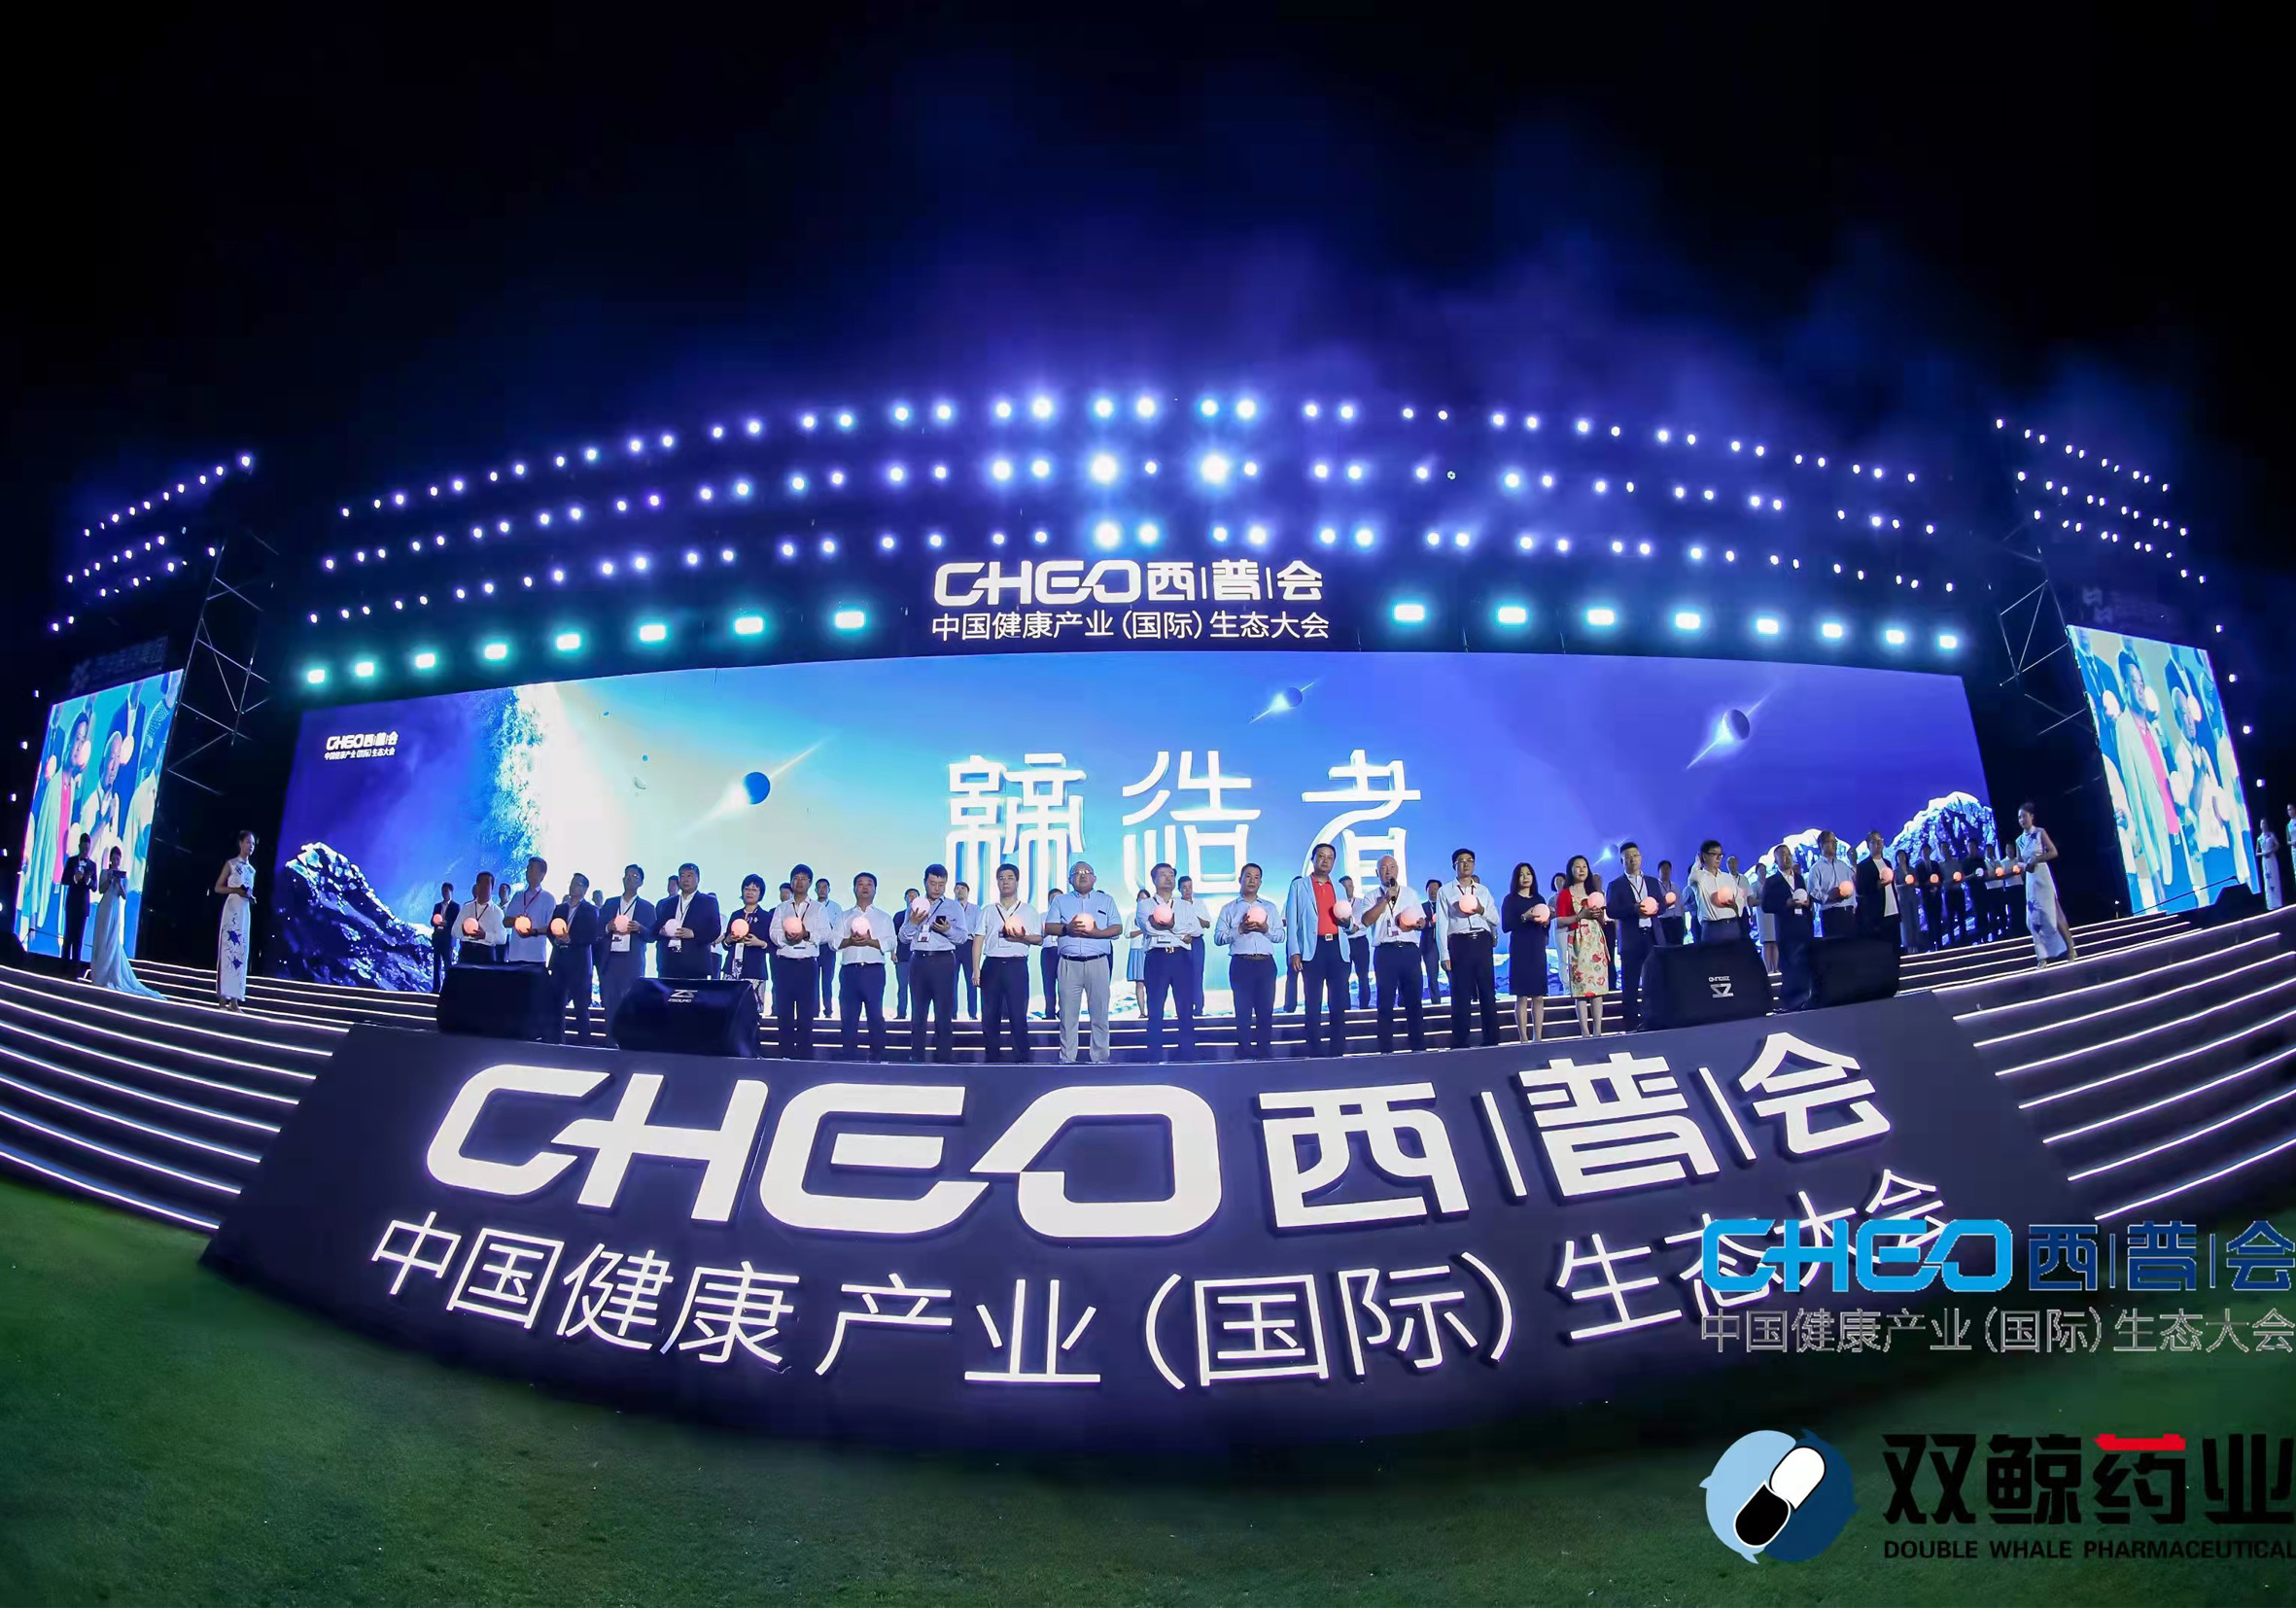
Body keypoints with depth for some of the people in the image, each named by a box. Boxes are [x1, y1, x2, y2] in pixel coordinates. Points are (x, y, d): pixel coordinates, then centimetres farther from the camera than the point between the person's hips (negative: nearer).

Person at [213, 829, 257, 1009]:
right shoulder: (231, 864, 1)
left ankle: (234, 998, 1)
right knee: (228, 948, -10)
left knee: (241, 952, 2)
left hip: (246, 911, 6)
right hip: (232, 908, -6)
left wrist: (251, 897, 4)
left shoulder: (251, 870, 18)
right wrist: (236, 890, -16)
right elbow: (218, 887, -1)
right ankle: (223, 997, -11)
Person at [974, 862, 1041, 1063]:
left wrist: (1023, 937, -16)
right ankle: (991, 1058, 14)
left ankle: (1022, 1060, 3)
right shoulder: (988, 911, 14)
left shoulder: (1029, 910, 9)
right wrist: (975, 970, -2)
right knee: (989, 1016, 4)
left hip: (1017, 965, -2)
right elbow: (978, 940, 8)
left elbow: (1039, 940, 4)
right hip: (992, 964, 2)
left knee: (1018, 1016, -4)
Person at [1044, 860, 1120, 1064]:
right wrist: (1067, 928, -14)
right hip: (1069, 963, 0)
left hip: (1098, 963, 0)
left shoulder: (1106, 900, 15)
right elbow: (1049, 927, 6)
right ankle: (1067, 1058, 7)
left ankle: (1100, 1057, 6)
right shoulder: (1060, 900, 15)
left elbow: (1117, 928, 5)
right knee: (1068, 1013, 0)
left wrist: (1096, 933, -13)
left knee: (1100, 1012, 0)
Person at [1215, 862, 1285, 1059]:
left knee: (1266, 1010, 2)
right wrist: (1239, 930, -13)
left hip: (1266, 963, 2)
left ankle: (1265, 1052, 8)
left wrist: (1266, 929, -10)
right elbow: (1218, 937, 0)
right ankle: (1244, 1054, 3)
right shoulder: (1229, 908, 10)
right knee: (1243, 1010, -2)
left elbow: (1280, 935, 9)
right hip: (1241, 963, -2)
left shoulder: (1270, 908, 18)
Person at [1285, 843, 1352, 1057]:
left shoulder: (1339, 888, 20)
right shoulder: (1299, 885, 8)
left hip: (1338, 948, 4)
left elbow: (1349, 925, 23)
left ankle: (1339, 1052, 6)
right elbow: (1291, 921, 2)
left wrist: (1346, 921, -1)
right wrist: (1294, 951, -9)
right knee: (1314, 1004, -1)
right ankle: (1315, 1053, 2)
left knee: (1339, 1004, 2)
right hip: (1313, 949, -3)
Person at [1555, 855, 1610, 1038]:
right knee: (1581, 987, -8)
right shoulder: (1564, 894, 1)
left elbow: (1603, 920, 19)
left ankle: (1598, 1031, 2)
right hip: (1577, 942, -5)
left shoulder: (1595, 891, 17)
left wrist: (1599, 914, -3)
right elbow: (1560, 921, -7)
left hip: (1596, 940, 5)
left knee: (1598, 985, 1)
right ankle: (1585, 1032, -6)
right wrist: (1580, 915, -16)